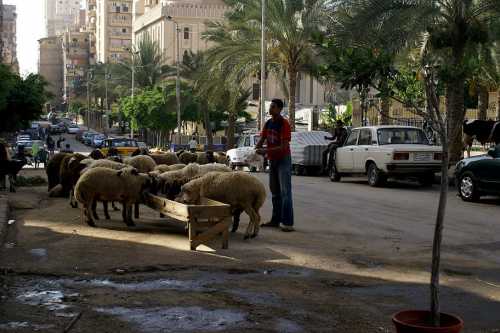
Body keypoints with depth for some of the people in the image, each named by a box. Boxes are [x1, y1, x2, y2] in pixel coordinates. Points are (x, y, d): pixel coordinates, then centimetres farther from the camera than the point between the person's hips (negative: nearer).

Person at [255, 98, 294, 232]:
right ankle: (275, 220, 19)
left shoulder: (284, 124, -17)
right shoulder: (268, 123, 6)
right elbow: (262, 139, 8)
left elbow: (284, 146, -23)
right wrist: (256, 149, -13)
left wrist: (266, 151, -29)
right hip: (272, 160, 8)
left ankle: (288, 223, -13)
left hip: (283, 159, -8)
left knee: (285, 192, -11)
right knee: (274, 192, 12)